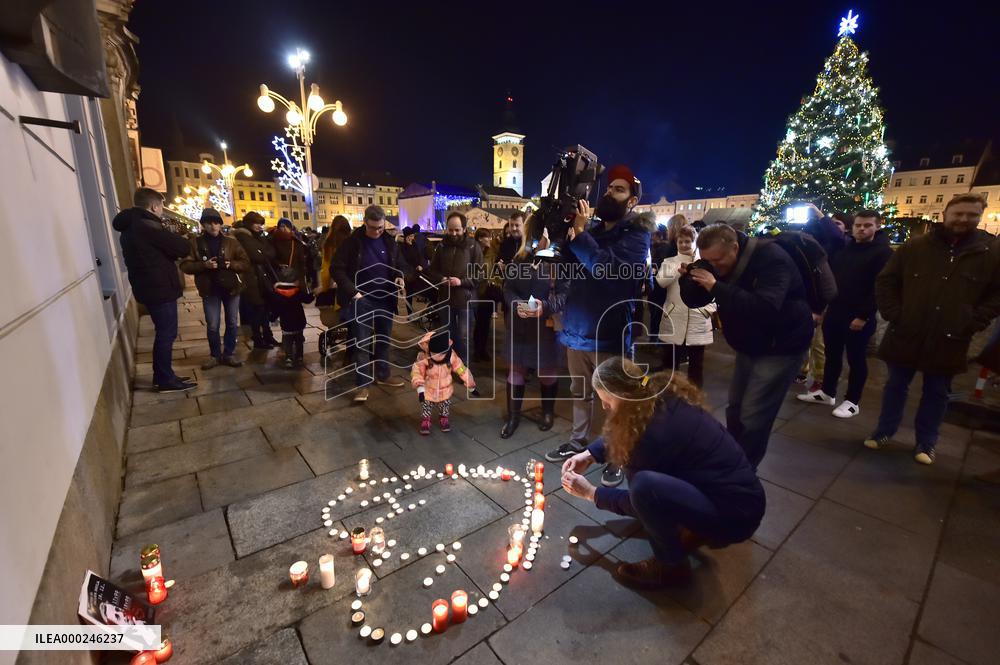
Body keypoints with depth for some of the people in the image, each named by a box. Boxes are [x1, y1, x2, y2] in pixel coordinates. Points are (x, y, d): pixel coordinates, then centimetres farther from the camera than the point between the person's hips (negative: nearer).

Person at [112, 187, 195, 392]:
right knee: (167, 334, -2)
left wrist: (173, 251, 0)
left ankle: (162, 376, 26)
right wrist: (179, 243, 4)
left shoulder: (130, 227, 15)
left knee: (163, 333, 17)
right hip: (160, 289, -10)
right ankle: (166, 380, 7)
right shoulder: (148, 226, -17)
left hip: (150, 288, 10)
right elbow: (183, 247, -17)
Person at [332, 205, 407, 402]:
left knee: (384, 340, 14)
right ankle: (362, 383, 8)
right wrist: (352, 291, -20)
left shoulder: (390, 241, 3)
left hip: (385, 299, 4)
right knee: (362, 342, 0)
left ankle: (383, 375, 29)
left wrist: (399, 277, -6)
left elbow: (398, 266, 16)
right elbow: (337, 269, -10)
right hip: (362, 300, -4)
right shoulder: (352, 242, -9)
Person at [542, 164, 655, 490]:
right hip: (577, 327, 5)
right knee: (580, 391, 18)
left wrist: (579, 234, -23)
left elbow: (610, 270, -25)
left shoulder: (636, 234, -7)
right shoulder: (591, 227, 9)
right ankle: (578, 441, 36)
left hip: (610, 332, -5)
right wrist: (565, 235, -10)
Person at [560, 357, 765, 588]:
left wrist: (591, 493, -4)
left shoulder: (657, 432, -29)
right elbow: (618, 436, 12)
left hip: (737, 513, -8)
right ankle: (691, 528, 14)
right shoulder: (660, 395, -7)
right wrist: (589, 454, 1)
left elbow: (639, 497, -14)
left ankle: (672, 566, -3)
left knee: (645, 485, -31)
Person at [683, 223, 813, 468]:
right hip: (750, 345, 8)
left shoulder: (771, 259, -26)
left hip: (781, 346, -7)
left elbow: (765, 309, -41)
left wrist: (716, 287, -42)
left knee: (752, 417, -8)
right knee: (735, 408, 14)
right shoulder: (720, 264, -4)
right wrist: (690, 280, -19)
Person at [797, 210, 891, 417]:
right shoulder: (843, 249, 12)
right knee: (832, 355, 14)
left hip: (859, 317, -6)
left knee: (856, 359, 5)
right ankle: (827, 392, 27)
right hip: (834, 313, 6)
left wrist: (864, 316, -19)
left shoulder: (883, 252, -8)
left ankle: (852, 401, 15)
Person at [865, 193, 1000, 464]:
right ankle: (884, 431, 26)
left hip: (949, 342, 1)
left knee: (936, 394, 13)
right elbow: (885, 282, 2)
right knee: (896, 386, 12)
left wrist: (971, 323, -8)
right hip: (905, 336, -1)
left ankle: (926, 442, 27)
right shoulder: (914, 247, -1)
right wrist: (894, 315, -6)